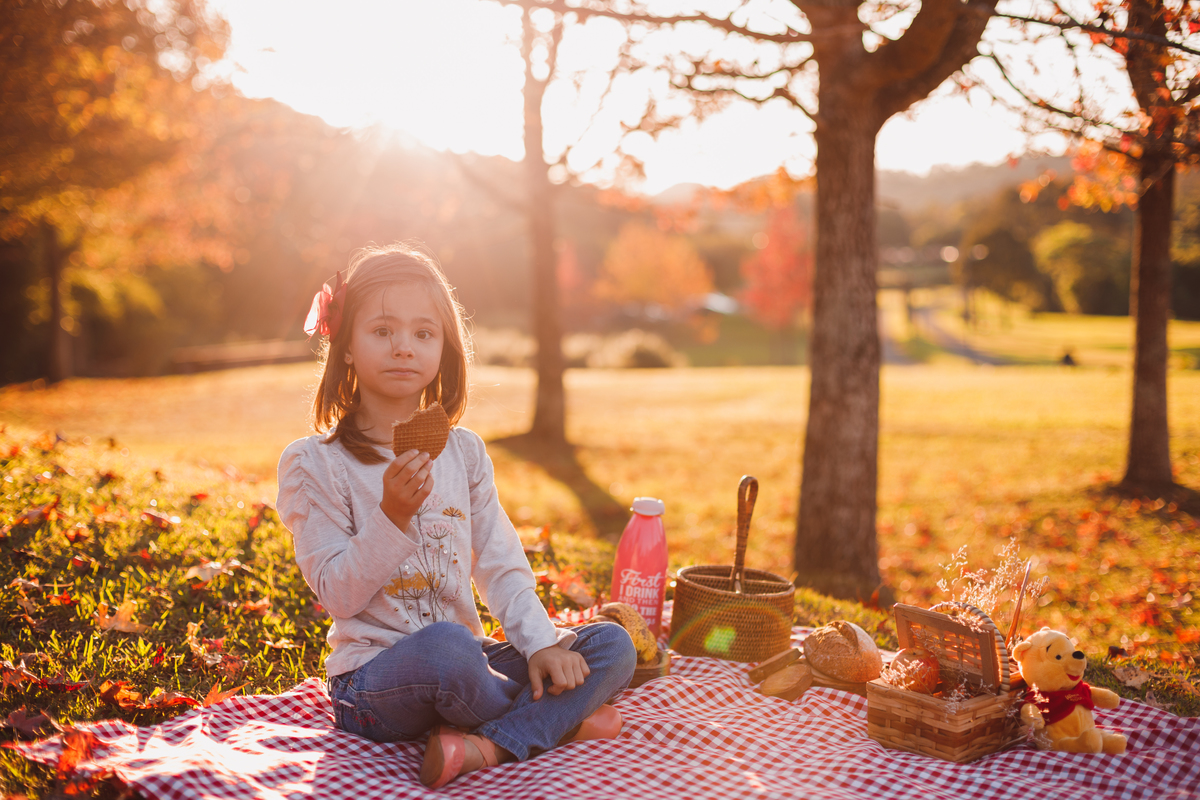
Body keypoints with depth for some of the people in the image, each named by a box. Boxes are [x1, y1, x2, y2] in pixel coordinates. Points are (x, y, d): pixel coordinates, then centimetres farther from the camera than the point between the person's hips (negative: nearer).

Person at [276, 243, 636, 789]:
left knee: (613, 646, -10)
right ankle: (552, 722, -8)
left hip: (467, 664, 5)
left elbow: (501, 564, 7)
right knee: (446, 643, -39)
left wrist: (541, 643, -8)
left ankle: (485, 748, -26)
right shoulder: (312, 463, -6)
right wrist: (393, 515, -24)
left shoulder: (463, 452, 8)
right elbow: (337, 594, -10)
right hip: (374, 678, -5)